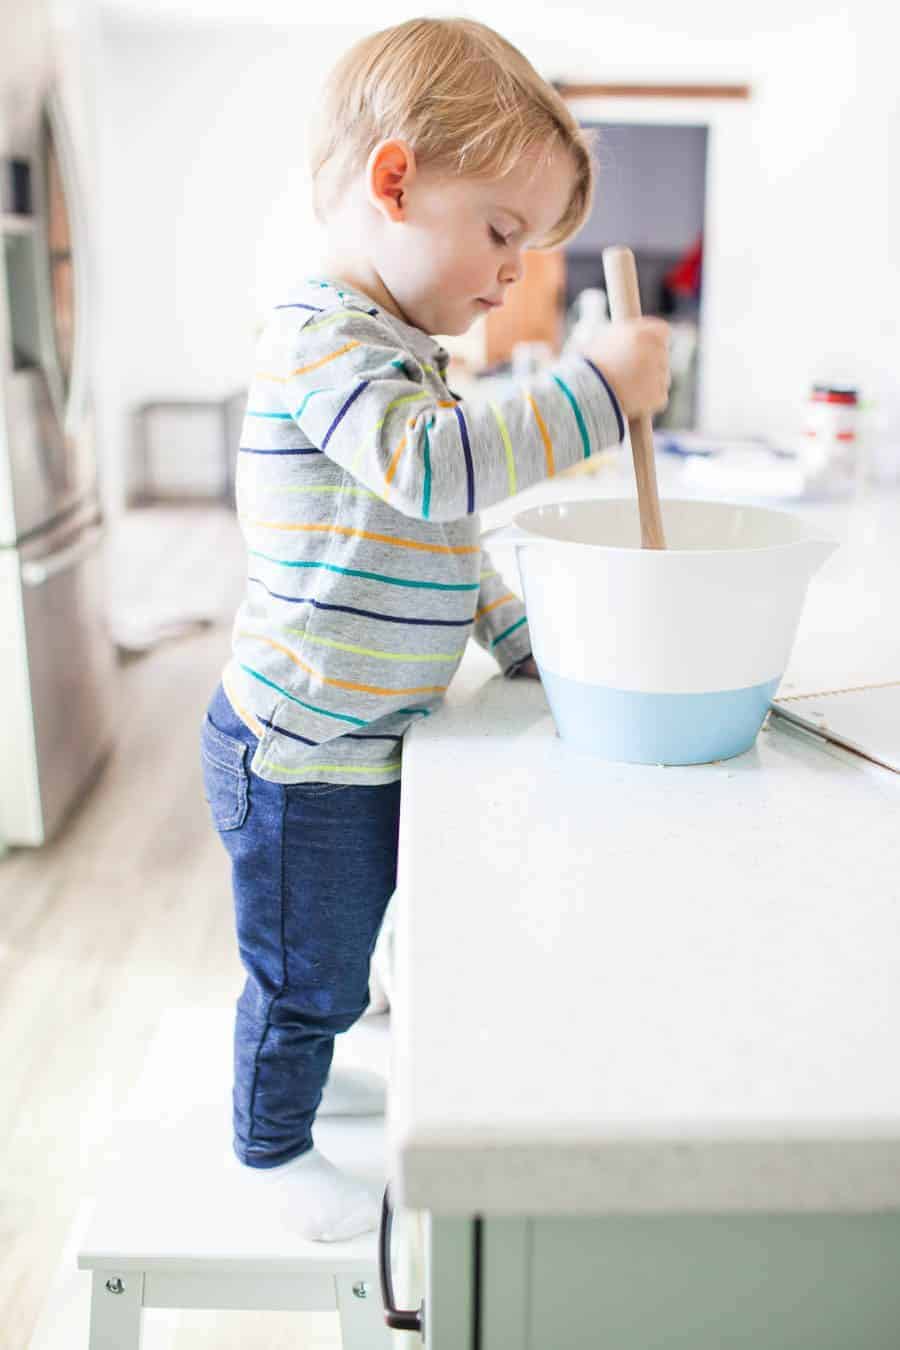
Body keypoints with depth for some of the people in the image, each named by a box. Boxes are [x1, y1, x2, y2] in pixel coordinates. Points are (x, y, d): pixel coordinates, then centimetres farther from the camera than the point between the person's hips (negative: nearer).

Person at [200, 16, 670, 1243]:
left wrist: (529, 638, 12)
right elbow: (433, 466, -39)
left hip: (358, 742, 10)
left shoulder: (393, 350, 14)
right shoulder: (327, 340, -20)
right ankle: (274, 1151, 34)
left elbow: (439, 544, 18)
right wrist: (599, 389, -32)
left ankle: (296, 1080, 50)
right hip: (301, 754, -9)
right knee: (306, 972, 10)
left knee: (332, 960, 26)